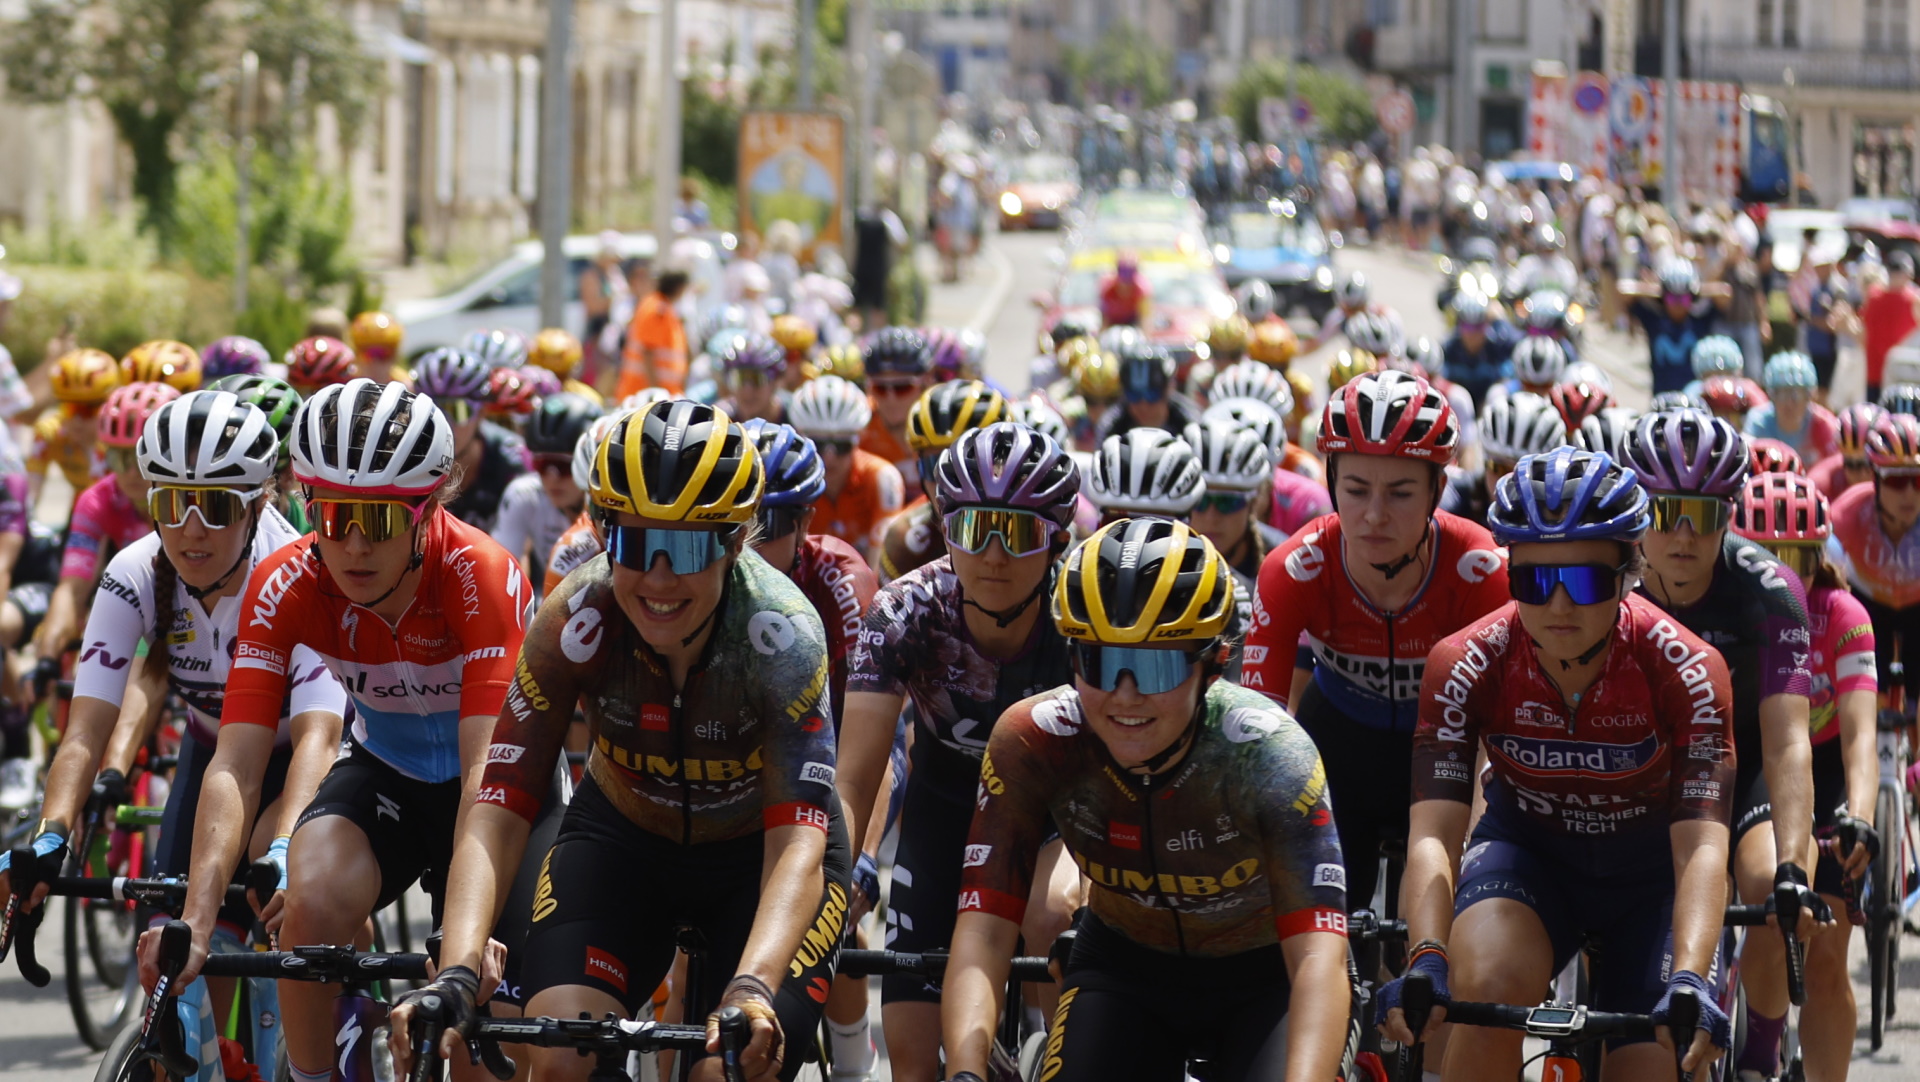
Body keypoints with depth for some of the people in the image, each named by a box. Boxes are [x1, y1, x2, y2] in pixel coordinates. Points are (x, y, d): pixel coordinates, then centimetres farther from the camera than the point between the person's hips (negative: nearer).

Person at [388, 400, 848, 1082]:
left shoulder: (781, 633, -31)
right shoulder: (576, 622, -26)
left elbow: (797, 843, -39)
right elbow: (497, 812, -29)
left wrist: (752, 992, -56)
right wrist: (456, 975, -45)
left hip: (757, 854, -1)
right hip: (622, 838, 2)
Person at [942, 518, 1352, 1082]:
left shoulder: (1268, 753, -31)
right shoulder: (1031, 743, -26)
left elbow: (1318, 955, -41)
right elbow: (981, 935, -30)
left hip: (1262, 975, -2)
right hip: (1124, 967, 2)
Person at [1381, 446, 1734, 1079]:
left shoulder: (1685, 670, -26)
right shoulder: (1467, 665, -23)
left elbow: (1702, 843, -34)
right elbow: (1434, 832, -30)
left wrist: (1689, 979, -51)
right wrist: (1427, 959, -49)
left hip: (1649, 871, 0)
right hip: (1526, 850, 0)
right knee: (1486, 986, -33)